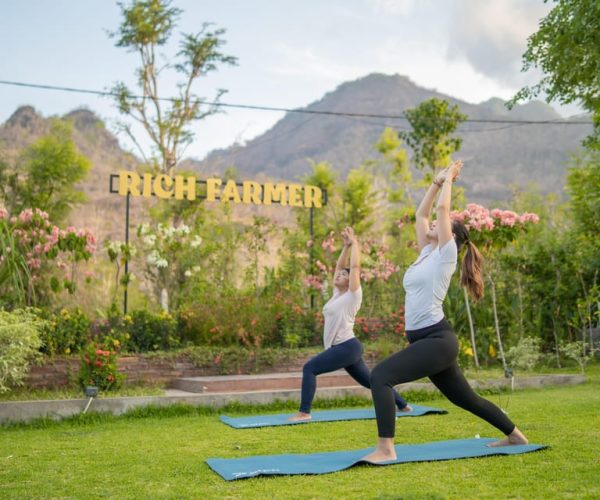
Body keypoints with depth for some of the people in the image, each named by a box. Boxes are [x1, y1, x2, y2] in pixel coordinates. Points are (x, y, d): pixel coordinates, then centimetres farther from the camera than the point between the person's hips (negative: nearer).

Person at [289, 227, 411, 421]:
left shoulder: (353, 295, -6)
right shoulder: (337, 294, 14)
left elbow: (355, 266, -11)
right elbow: (339, 266, 21)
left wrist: (355, 243, -3)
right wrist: (346, 245, 18)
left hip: (348, 347, -9)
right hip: (342, 348, 9)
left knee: (309, 368, -17)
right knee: (370, 380, 16)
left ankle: (304, 412, -17)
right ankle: (402, 405, 27)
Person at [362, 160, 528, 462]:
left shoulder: (446, 254, -4)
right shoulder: (427, 253, 16)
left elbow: (442, 208, -7)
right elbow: (421, 214, 22)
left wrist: (449, 179, 6)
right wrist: (437, 181, 24)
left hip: (437, 340, -10)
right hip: (428, 341, 10)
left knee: (380, 376, -23)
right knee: (465, 398, 20)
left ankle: (385, 449, -24)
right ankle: (515, 436, 37)